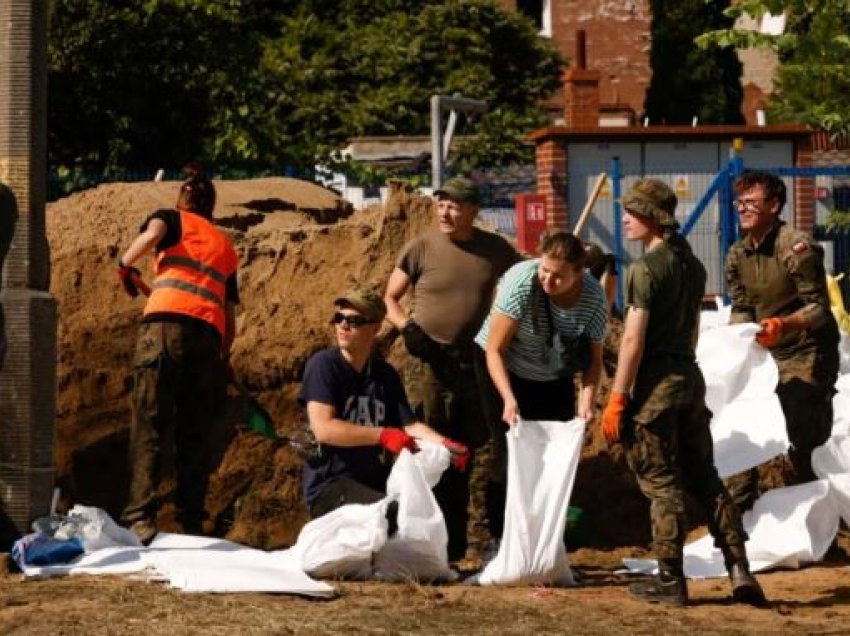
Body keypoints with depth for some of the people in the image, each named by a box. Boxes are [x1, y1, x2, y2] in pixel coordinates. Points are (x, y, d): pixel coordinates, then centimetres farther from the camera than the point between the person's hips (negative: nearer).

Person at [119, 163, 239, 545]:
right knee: (195, 434, 10)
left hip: (167, 322, -4)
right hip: (210, 335, 4)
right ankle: (192, 524, 6)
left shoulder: (173, 219, 18)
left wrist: (125, 265, 8)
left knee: (150, 425, -9)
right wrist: (223, 360, 35)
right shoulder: (225, 246, 31)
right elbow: (230, 314, 27)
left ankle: (141, 516, -23)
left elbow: (152, 233, -7)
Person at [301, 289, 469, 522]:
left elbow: (410, 425, 5)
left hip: (375, 483, 6)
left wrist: (446, 446, -15)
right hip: (329, 486, -6)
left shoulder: (385, 374, 9)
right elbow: (323, 429, -19)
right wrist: (383, 435, -25)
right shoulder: (323, 365, -9)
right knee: (392, 515, -29)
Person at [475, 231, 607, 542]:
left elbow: (593, 359, -10)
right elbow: (495, 350, -25)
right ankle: (500, 537, -1)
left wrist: (587, 399, -27)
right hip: (503, 370, -4)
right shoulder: (521, 282, -31)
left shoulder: (594, 297, -21)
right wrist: (509, 400, -34)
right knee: (510, 452, -9)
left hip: (554, 377, 4)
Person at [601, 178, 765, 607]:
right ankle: (739, 569, 6)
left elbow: (633, 339, -17)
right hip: (690, 375, 8)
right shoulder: (693, 265, 12)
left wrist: (617, 399, -14)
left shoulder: (645, 268, -14)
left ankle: (670, 581, 5)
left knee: (661, 484, 0)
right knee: (704, 477, 12)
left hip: (655, 381, -8)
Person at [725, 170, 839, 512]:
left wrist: (783, 324, -38)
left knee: (806, 439, -6)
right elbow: (741, 308, 9)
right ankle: (739, 507, 18)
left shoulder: (796, 246, -19)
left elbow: (819, 307, -22)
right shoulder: (738, 254, 3)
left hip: (806, 355, -7)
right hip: (764, 353, 7)